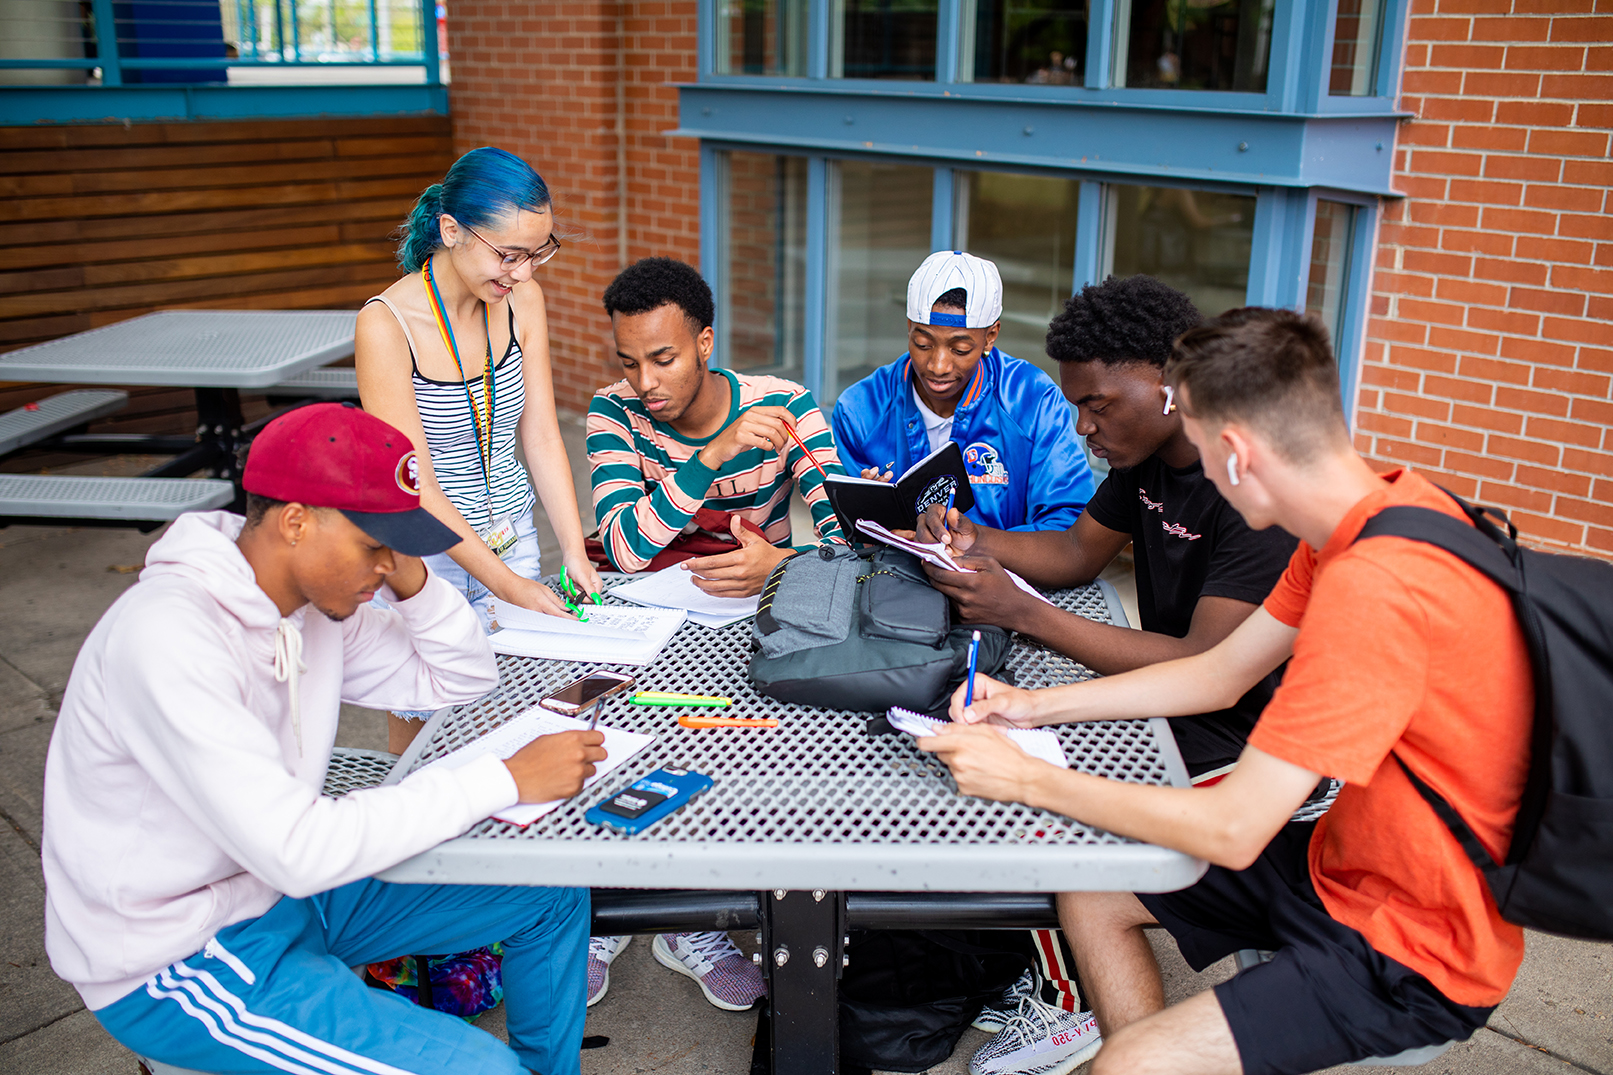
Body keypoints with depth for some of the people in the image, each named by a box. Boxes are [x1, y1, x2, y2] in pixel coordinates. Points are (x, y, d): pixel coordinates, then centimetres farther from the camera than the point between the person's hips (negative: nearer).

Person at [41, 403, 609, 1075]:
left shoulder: (316, 601, -4)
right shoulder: (166, 638, -29)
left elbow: (461, 679, 6)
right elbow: (297, 850, -34)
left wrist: (409, 576, -12)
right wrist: (505, 781, -29)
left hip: (284, 884, 8)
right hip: (172, 964, -8)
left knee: (554, 897, 7)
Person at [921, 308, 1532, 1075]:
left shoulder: (1372, 585, -33)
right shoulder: (1377, 507, -2)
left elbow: (1232, 828, -28)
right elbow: (1222, 672, 7)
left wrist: (1024, 777, -20)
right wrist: (1033, 708, 3)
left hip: (1415, 949, -9)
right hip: (1351, 860, 9)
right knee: (1086, 889, 11)